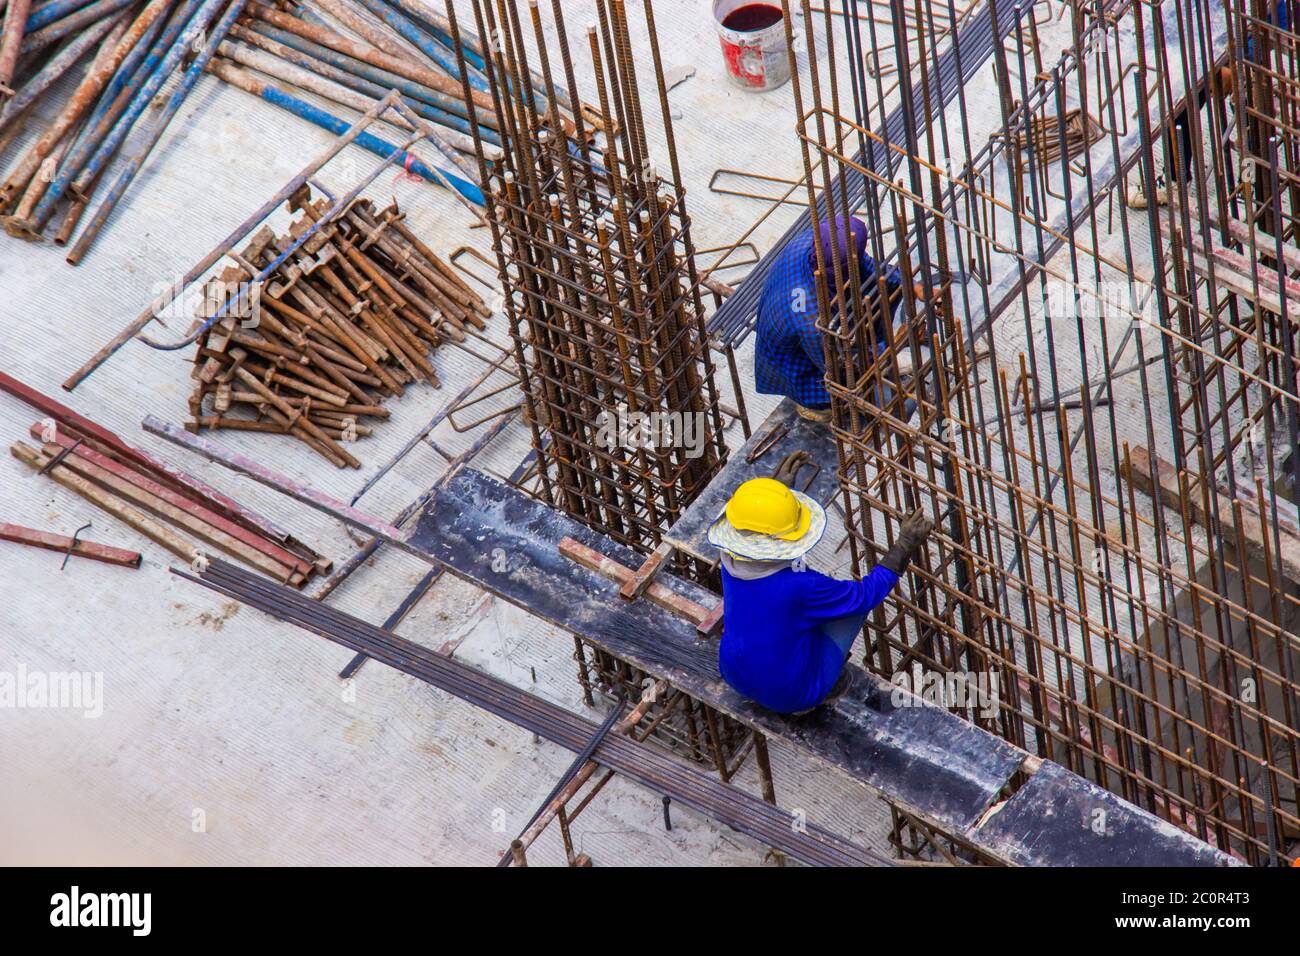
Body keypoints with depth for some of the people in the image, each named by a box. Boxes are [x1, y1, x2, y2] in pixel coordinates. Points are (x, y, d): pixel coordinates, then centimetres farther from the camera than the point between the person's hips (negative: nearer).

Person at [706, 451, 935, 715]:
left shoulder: (731, 559, -17)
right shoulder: (799, 586, -35)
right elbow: (867, 594, -19)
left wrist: (779, 483, 20)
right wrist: (905, 544, -10)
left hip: (736, 678, 6)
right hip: (793, 693, -6)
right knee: (857, 598, 5)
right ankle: (827, 688, 19)